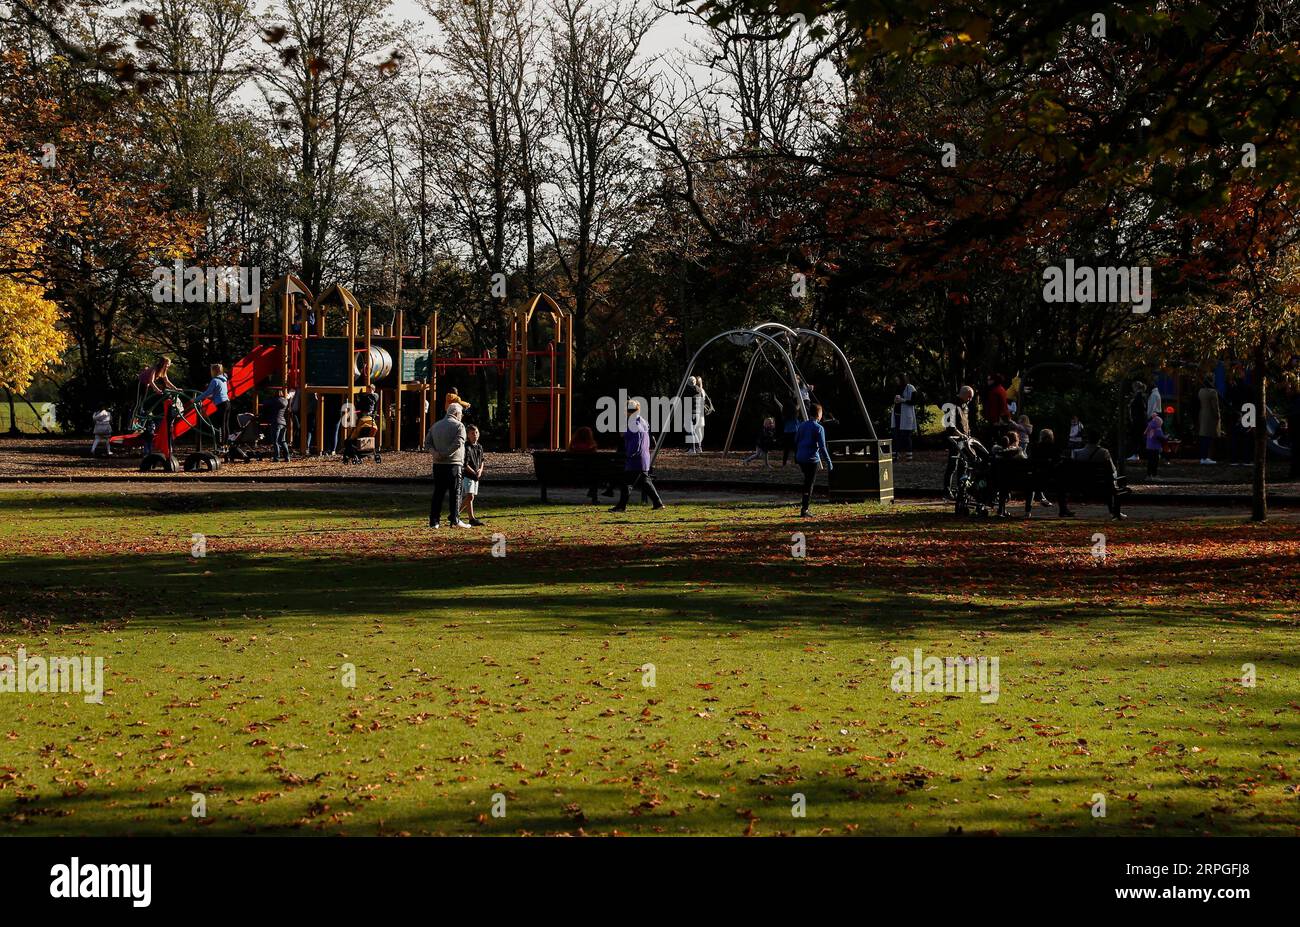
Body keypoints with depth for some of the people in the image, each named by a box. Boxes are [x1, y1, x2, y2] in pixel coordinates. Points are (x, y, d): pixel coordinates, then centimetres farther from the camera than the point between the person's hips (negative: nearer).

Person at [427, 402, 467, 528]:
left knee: (438, 493, 8)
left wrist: (436, 452, -8)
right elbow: (458, 443, -18)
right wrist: (445, 455, -14)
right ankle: (455, 520, -4)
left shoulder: (435, 425, 14)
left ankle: (434, 521, 6)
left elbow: (427, 441, 5)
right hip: (453, 463, -5)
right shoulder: (458, 426, -5)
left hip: (438, 464, 5)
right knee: (455, 493, 0)